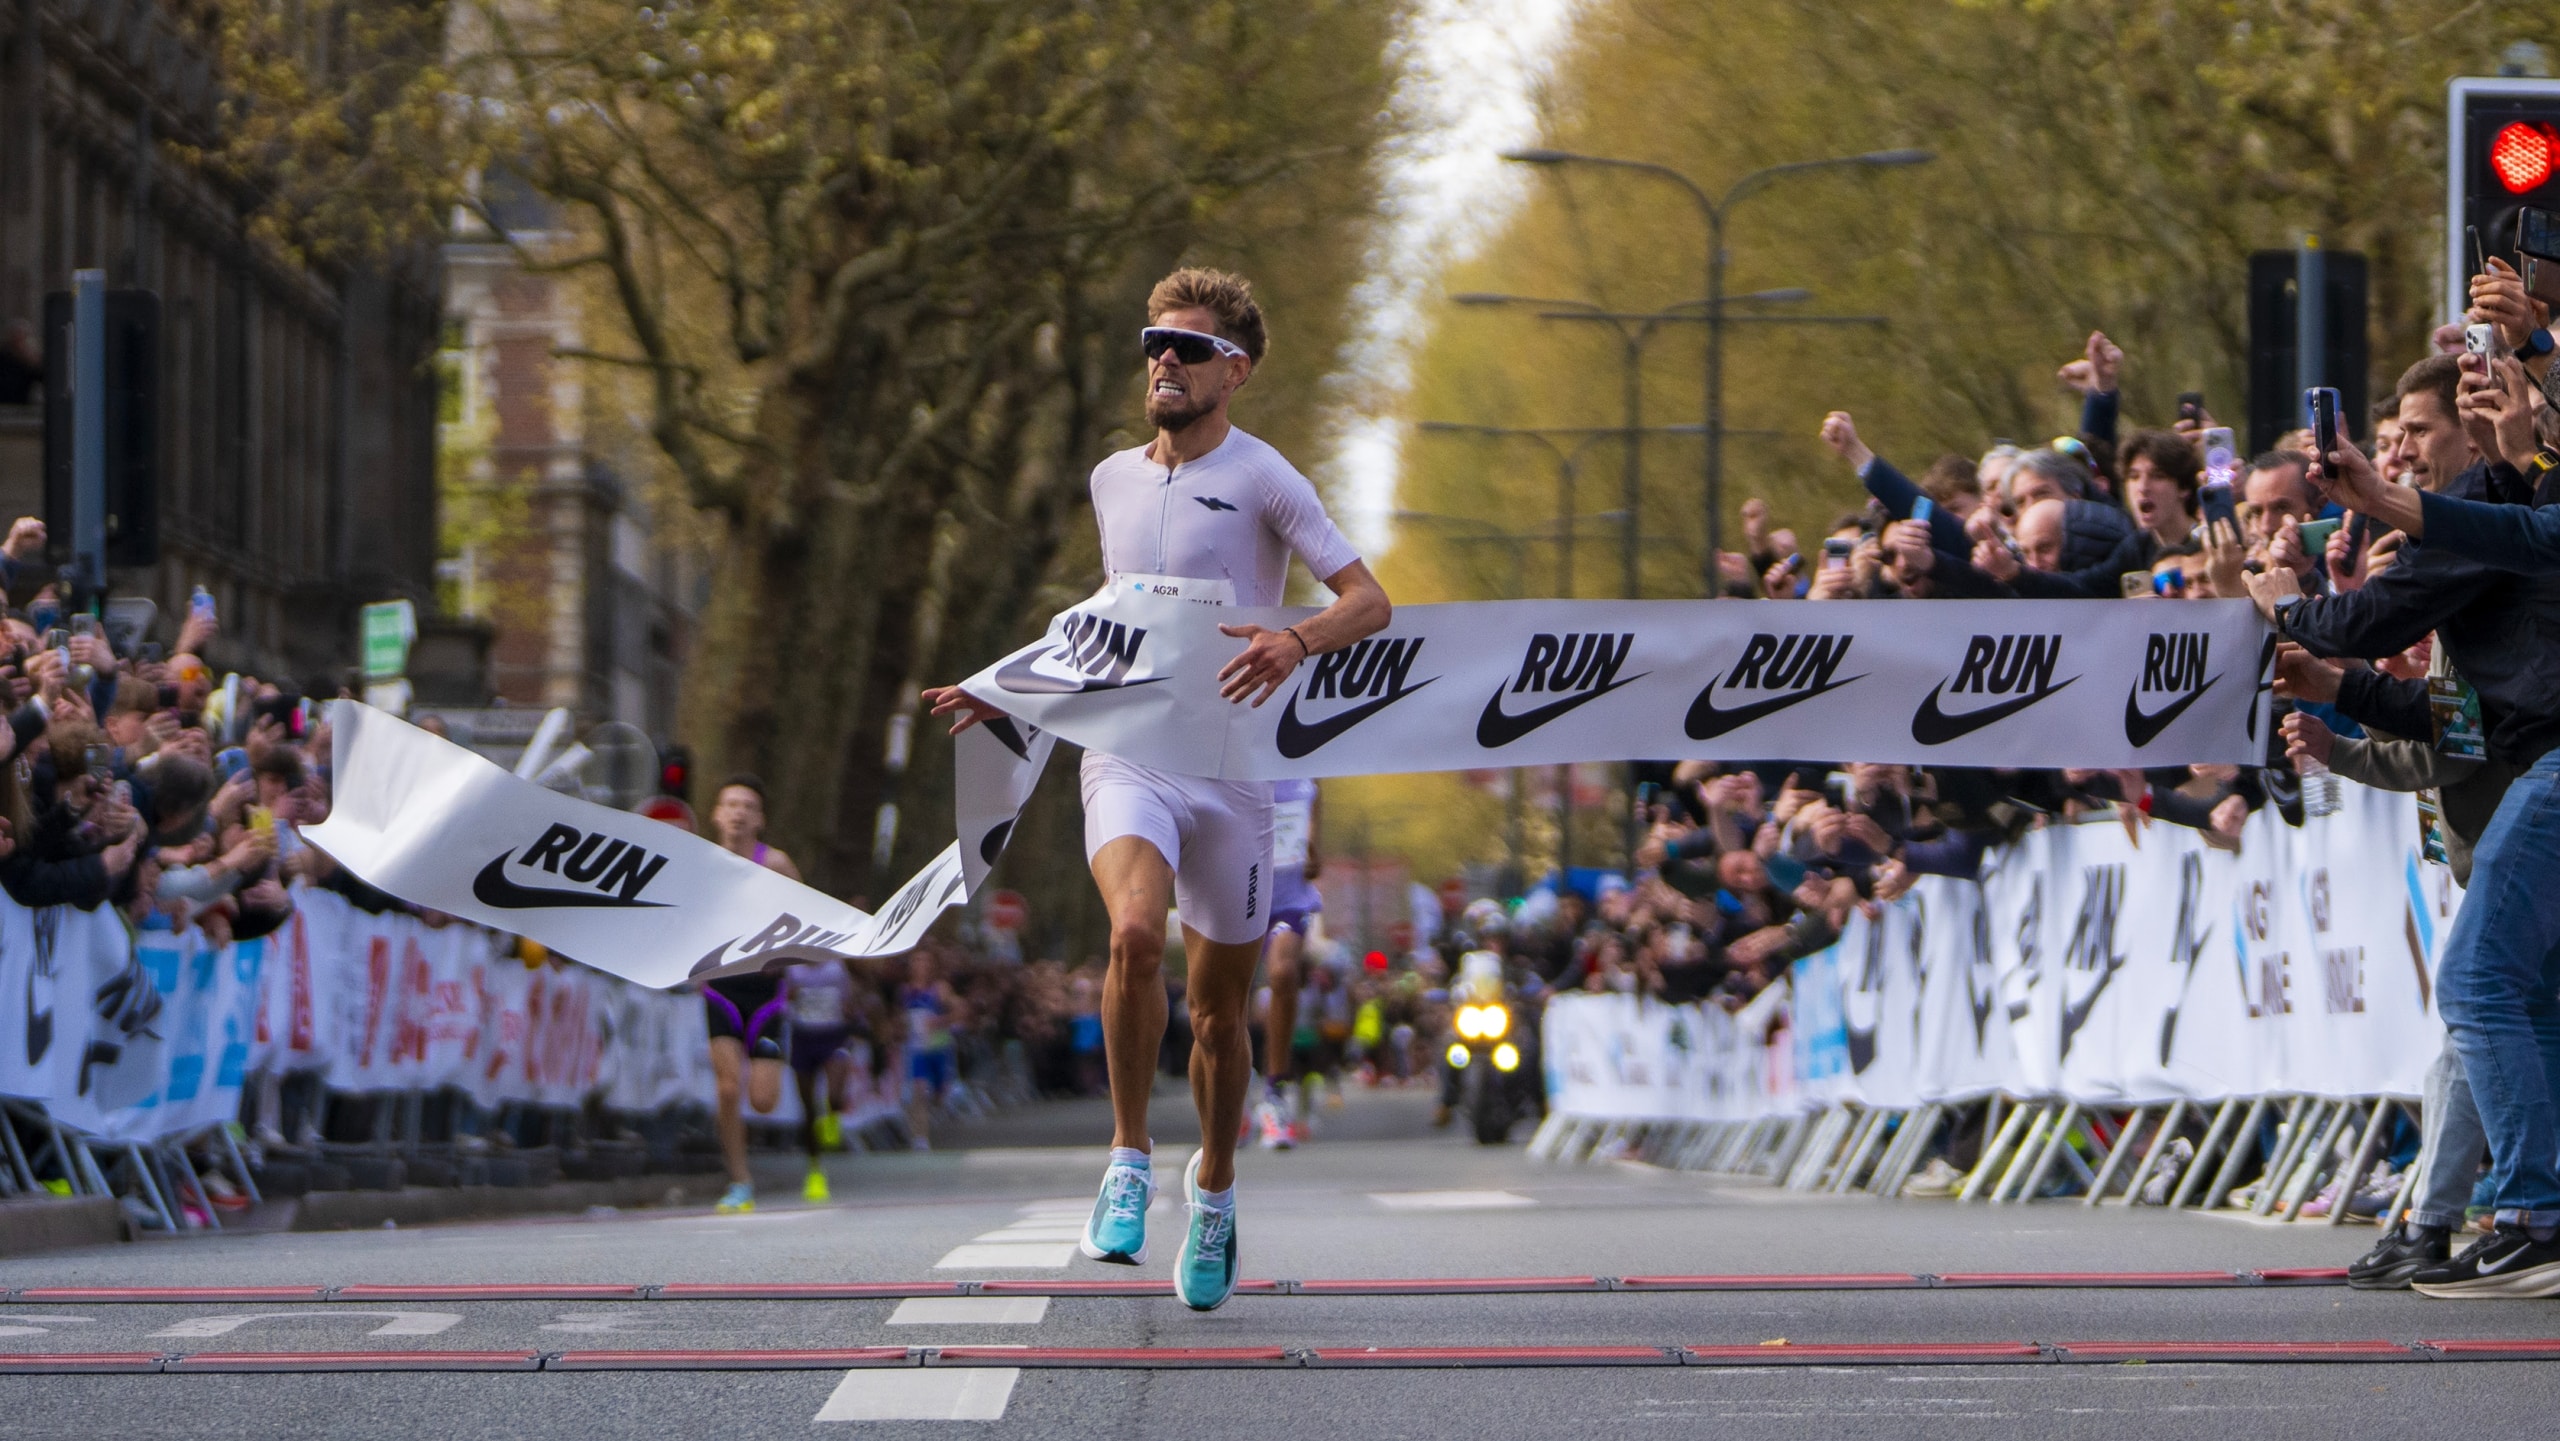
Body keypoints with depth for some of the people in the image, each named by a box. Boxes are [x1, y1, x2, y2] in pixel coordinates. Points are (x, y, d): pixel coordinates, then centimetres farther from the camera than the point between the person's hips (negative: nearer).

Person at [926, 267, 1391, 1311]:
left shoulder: (1261, 479, -4)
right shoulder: (1114, 481, 12)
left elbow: (1369, 602, -11)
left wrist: (1294, 642, -30)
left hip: (1234, 765, -2)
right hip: (1128, 756, 2)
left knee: (1219, 1008, 6)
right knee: (1135, 930, -28)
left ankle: (1213, 1189, 31)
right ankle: (1128, 1159, -15)